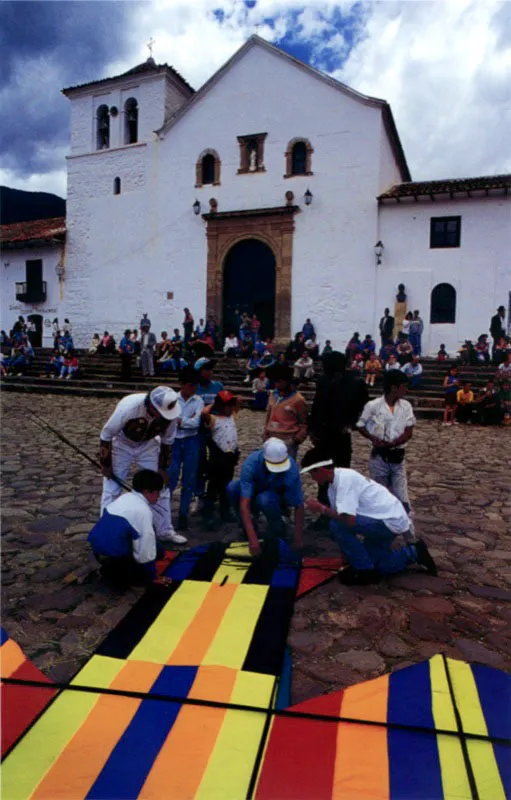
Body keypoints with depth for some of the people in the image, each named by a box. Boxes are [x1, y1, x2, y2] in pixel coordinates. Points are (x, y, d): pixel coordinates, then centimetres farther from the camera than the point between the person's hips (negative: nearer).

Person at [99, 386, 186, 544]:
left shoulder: (170, 412, -27)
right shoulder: (128, 407, -38)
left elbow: (166, 440, -7)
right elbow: (106, 435, -22)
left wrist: (162, 468, -2)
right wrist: (105, 464, -13)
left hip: (148, 445, 3)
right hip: (122, 444, -3)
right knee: (111, 489, -3)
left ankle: (165, 531, 20)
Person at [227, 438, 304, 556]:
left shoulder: (291, 468, -32)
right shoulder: (250, 463, -33)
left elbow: (298, 505, -26)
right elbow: (244, 504, -38)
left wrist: (298, 540, -29)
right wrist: (252, 539, -45)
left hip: (279, 497, -1)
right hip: (255, 491, 2)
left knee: (265, 499, -37)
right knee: (232, 488, -30)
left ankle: (278, 528, -5)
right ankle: (247, 528, -6)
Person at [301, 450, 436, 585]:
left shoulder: (344, 479, -26)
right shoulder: (334, 482, 3)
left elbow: (349, 519, -35)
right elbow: (339, 516, 10)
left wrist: (321, 508, -21)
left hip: (391, 521, -10)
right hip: (390, 519, 10)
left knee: (338, 525, -22)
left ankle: (365, 570, -6)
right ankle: (414, 553, 28)